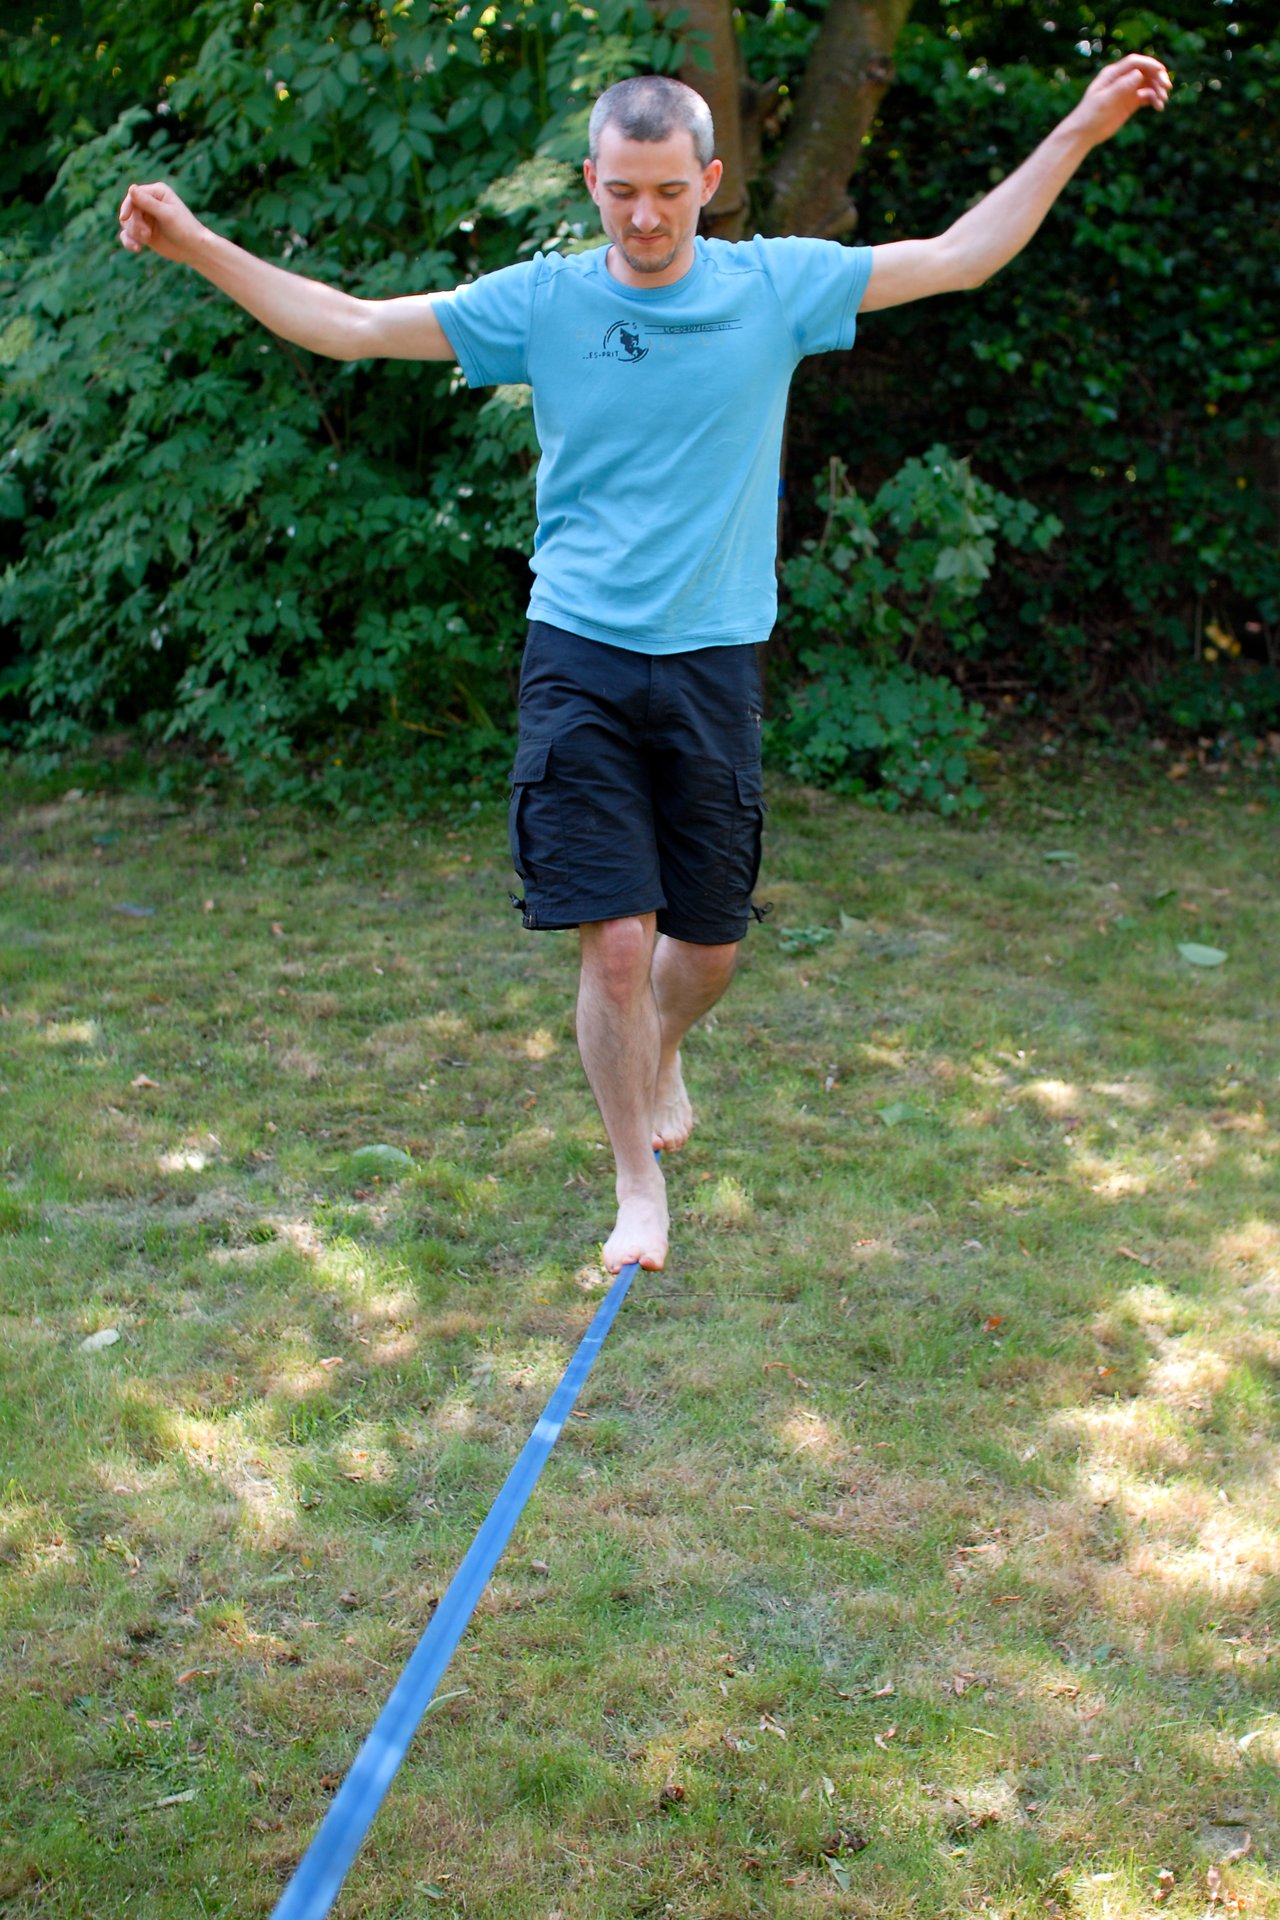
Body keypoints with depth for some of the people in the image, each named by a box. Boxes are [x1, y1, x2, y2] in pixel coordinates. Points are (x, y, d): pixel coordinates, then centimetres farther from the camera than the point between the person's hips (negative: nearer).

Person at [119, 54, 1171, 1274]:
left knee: (709, 944, 10)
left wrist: (1080, 129, 3)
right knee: (614, 942, -7)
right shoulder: (539, 300, 1)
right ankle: (638, 1187, 14)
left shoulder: (775, 287, 2)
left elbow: (960, 256, 7)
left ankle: (662, 1051, 46)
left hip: (713, 663, 1)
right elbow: (346, 325, 4)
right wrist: (196, 245, -3)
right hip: (579, 659, -1)